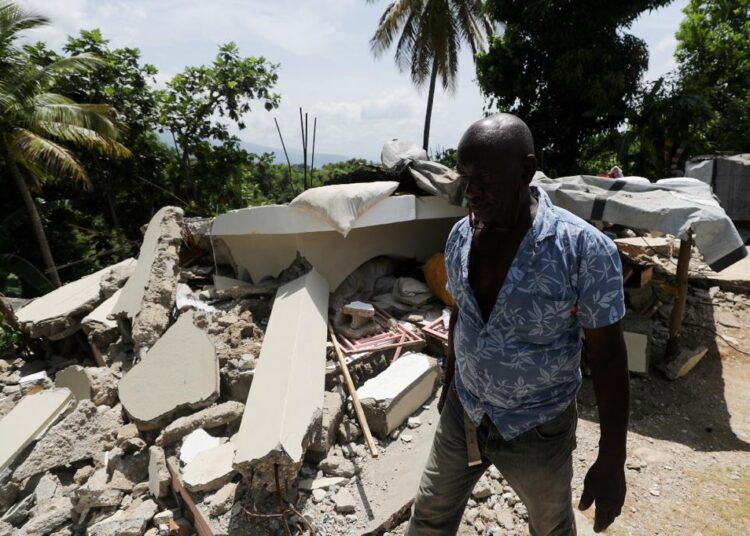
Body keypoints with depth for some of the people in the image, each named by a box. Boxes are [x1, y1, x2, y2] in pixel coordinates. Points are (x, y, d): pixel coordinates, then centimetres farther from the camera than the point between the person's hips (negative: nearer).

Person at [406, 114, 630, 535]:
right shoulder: (460, 236, -8)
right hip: (462, 415, 4)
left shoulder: (585, 249, -24)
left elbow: (609, 357, -16)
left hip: (536, 431, -3)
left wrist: (612, 460, -11)